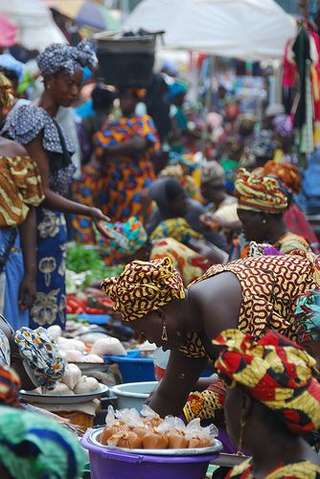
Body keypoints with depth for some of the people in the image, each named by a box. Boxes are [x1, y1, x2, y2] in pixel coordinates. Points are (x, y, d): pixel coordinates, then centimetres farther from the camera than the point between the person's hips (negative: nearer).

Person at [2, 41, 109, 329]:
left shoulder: (51, 123, 12)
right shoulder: (35, 121, -15)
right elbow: (42, 192, -19)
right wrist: (89, 212, -21)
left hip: (53, 227, 9)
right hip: (42, 228, -9)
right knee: (43, 313, -5)